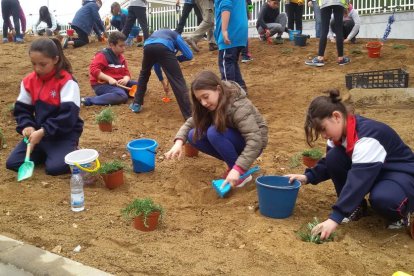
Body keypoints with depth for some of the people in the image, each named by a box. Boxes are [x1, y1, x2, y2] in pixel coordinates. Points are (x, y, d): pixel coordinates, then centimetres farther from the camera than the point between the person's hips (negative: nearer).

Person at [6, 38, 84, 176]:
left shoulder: (67, 81, -17)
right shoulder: (28, 81, 3)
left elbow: (68, 115, -22)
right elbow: (21, 109, 10)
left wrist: (43, 132, -26)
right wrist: (27, 126, -11)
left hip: (64, 133, -6)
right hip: (38, 132, 6)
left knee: (56, 167, -27)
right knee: (12, 163, -5)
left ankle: (70, 150, 6)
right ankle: (44, 151, 16)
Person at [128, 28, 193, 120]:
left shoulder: (157, 34, 48)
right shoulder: (176, 36, 35)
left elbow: (155, 63, 53)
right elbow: (189, 55, 20)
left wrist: (162, 82, 62)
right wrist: (175, 59, 38)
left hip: (148, 47, 4)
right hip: (164, 47, -4)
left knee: (144, 74, 34)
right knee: (178, 82, 0)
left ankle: (136, 104, 37)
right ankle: (189, 116, -5)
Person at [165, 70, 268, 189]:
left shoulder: (238, 107, -30)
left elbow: (255, 141, -37)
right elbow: (189, 123, -4)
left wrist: (237, 169, -44)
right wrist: (179, 142, -24)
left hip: (252, 145, -7)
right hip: (232, 141, 7)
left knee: (214, 133, -32)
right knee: (193, 136, -12)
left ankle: (242, 173, -18)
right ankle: (234, 163, -1)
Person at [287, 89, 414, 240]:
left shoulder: (368, 137, -34)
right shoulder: (341, 131, -8)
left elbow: (359, 180, -41)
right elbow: (329, 164, 5)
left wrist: (335, 217, -44)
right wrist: (308, 176, -14)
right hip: (371, 171, 8)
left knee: (382, 198, -41)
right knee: (334, 158, -18)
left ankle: (400, 213, -3)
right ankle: (356, 207, 0)